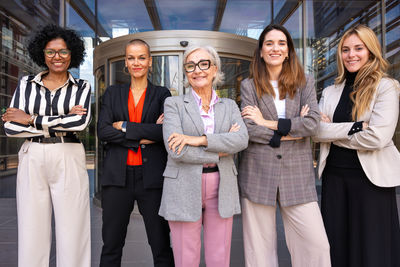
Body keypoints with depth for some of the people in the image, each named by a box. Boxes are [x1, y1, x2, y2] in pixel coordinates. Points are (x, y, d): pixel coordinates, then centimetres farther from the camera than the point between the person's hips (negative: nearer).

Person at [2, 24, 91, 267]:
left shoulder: (82, 87, 6)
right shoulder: (26, 84, 10)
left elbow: (80, 122, -13)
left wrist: (31, 120, -7)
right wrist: (61, 123, -9)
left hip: (69, 162, -1)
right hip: (32, 161, 2)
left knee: (72, 231, 0)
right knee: (32, 231, 5)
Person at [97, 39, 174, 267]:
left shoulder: (162, 94, 7)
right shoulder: (113, 93, 12)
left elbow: (165, 130, -10)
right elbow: (102, 131, -2)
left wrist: (124, 126, -7)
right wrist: (142, 137, -11)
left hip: (152, 177, -1)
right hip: (118, 177, 2)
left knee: (162, 246, 5)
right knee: (111, 245, 10)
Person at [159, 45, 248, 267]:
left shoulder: (229, 106, 11)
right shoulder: (174, 104, 2)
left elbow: (242, 139, -8)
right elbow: (175, 150, -12)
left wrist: (200, 139, -18)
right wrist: (221, 149, -9)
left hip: (221, 190, 3)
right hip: (184, 190, -2)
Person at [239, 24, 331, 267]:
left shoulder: (305, 83, 10)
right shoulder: (249, 86, 7)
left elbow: (313, 123, -6)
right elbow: (249, 129, -7)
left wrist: (268, 123, -8)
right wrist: (291, 130, -9)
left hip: (297, 174, 1)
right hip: (258, 174, 0)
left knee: (316, 245, -2)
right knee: (260, 247, 6)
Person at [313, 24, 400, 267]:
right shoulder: (330, 92, 9)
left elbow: (377, 137, -17)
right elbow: (316, 131, -4)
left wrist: (333, 133, -7)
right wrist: (354, 127, -16)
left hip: (372, 177, -4)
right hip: (334, 175, 4)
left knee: (373, 247, 6)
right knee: (337, 244, 12)